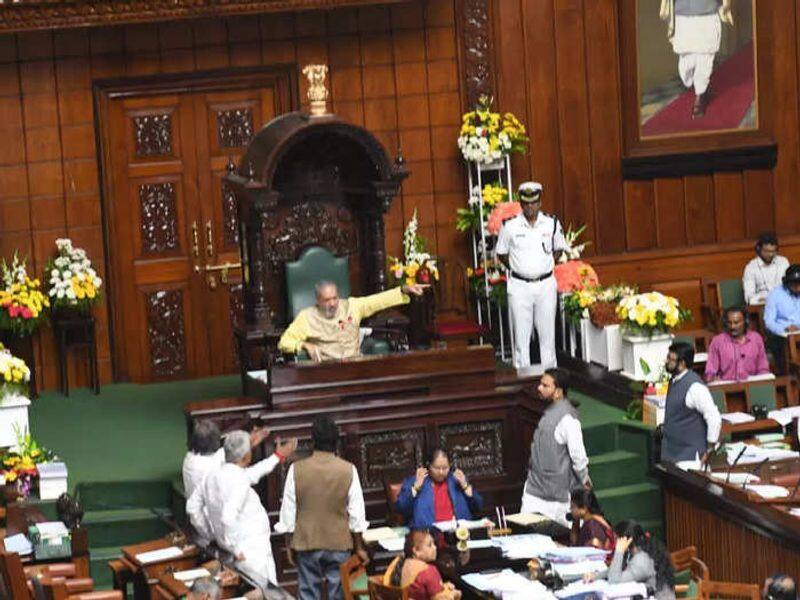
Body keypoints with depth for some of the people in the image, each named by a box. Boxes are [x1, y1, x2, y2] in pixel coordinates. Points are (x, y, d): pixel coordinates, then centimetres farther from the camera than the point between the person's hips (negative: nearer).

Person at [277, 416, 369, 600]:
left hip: (306, 544, 0)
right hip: (339, 544, 0)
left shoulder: (296, 470, -8)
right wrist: (359, 547, 8)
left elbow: (288, 511, -2)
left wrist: (289, 545, 10)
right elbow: (356, 514, -3)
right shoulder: (348, 470, -8)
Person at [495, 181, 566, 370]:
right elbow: (501, 254, 8)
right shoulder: (510, 226, -3)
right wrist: (516, 268, 2)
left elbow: (560, 250, 15)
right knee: (521, 334, 0)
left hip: (546, 285, 1)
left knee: (547, 332, 6)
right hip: (519, 286, -1)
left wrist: (547, 265, 6)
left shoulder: (551, 224, 2)